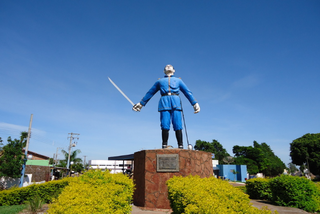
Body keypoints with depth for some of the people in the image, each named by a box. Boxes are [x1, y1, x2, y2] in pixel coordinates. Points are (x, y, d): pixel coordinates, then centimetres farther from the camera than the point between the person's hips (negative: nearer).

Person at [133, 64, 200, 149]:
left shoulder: (178, 80, 29)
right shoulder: (160, 81, 29)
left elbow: (188, 92, 21)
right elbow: (150, 93, 31)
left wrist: (195, 103, 9)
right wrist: (141, 103, 29)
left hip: (175, 101, 0)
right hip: (164, 102, 0)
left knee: (178, 126, -11)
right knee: (165, 126, -11)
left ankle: (180, 146, -14)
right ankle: (164, 146, -12)